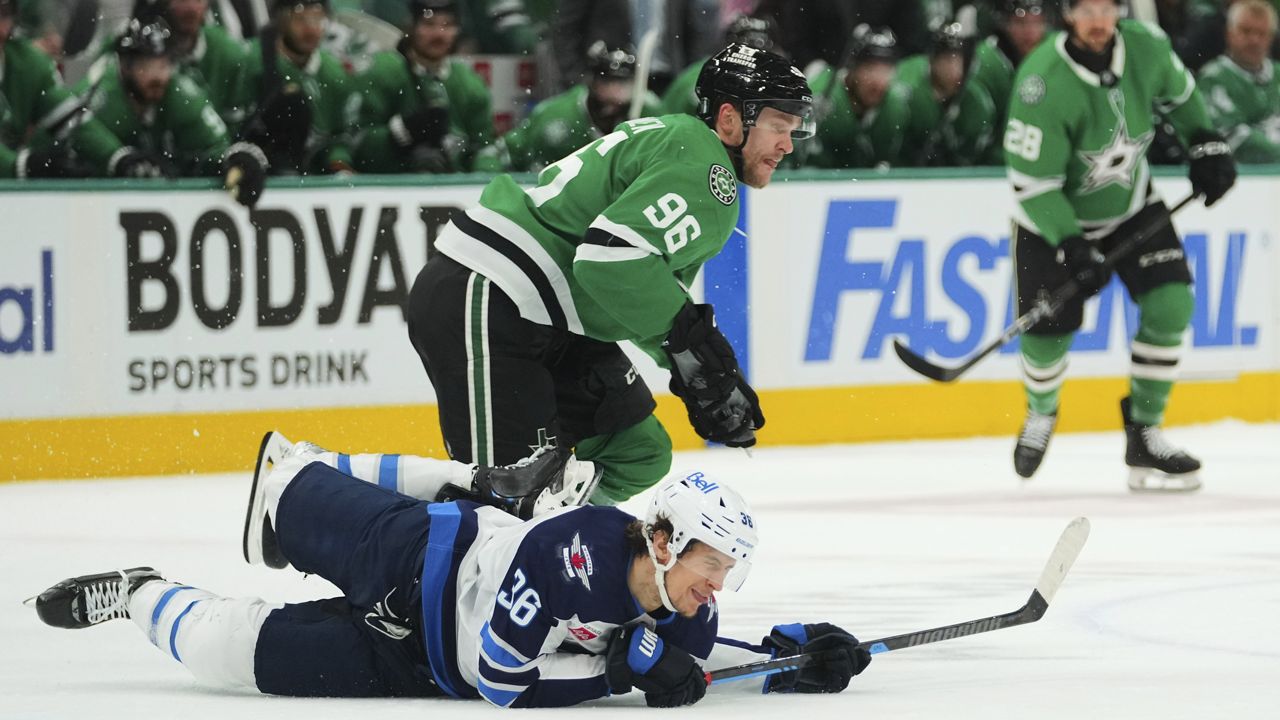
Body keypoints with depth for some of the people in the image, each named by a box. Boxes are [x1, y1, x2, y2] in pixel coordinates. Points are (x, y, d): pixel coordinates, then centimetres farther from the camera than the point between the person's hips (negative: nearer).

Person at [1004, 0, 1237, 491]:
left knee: (1170, 303, -13)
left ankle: (1144, 435, -1)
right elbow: (1031, 180, -28)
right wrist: (1071, 247, -34)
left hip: (1131, 203, 4)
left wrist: (1205, 144, 6)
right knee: (1047, 334, -4)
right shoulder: (1043, 82, -32)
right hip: (1052, 215, -4)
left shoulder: (1146, 46, -18)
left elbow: (1178, 92, 8)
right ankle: (1040, 414, 31)